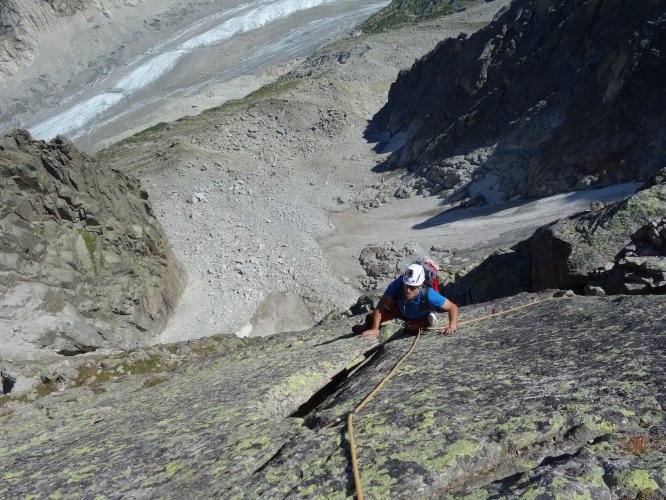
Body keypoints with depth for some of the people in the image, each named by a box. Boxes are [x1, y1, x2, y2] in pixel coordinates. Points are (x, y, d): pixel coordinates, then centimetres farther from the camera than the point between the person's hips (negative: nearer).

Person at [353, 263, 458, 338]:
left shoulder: (428, 295, -47)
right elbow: (381, 305, -32)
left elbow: (453, 307, -35)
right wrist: (375, 329, -34)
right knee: (371, 318, -3)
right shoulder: (397, 285, -43)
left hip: (420, 317, -1)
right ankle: (369, 324, 33)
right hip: (400, 310, 1)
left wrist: (452, 326, -50)